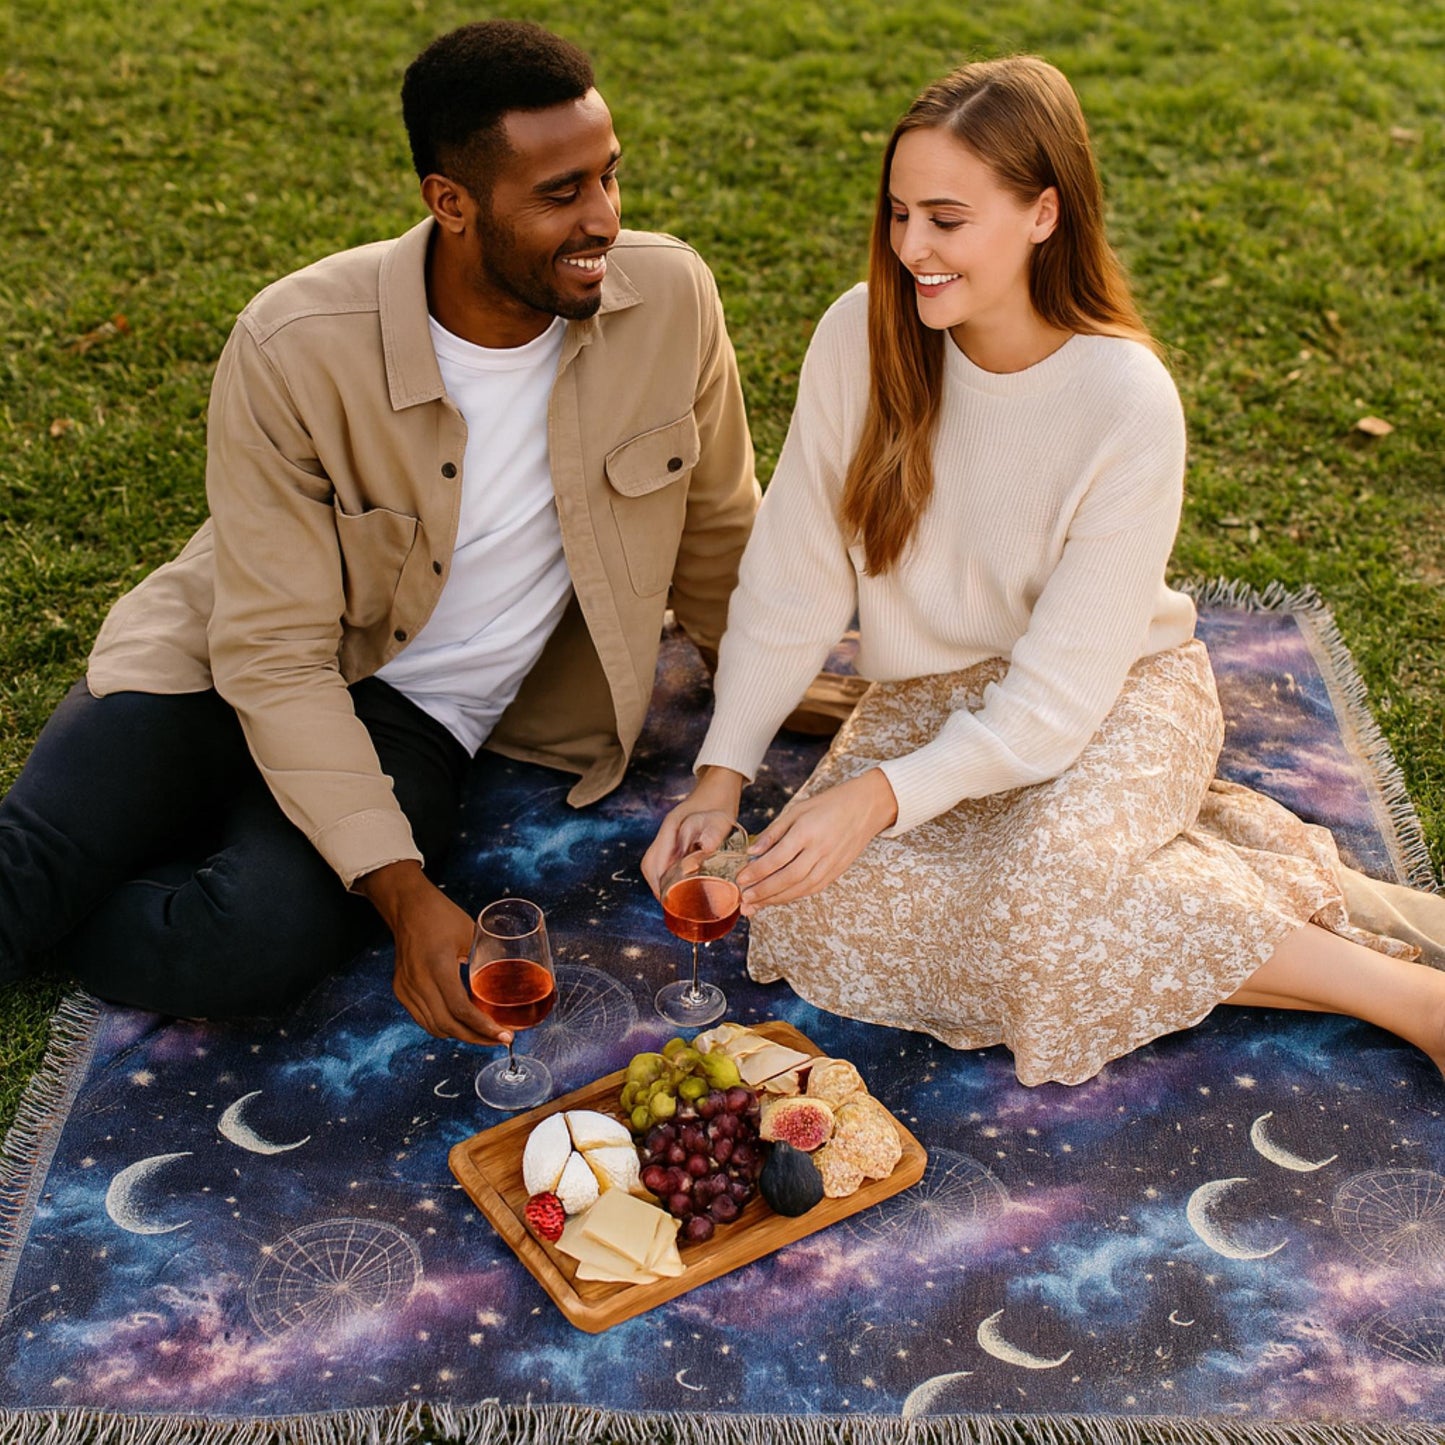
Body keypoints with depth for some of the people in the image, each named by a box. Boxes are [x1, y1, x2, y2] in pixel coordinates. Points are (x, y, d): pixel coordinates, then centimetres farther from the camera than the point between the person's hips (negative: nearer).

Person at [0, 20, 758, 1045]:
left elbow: (718, 532, 4)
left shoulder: (671, 297, -14)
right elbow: (275, 657, -20)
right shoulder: (295, 349, -22)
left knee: (261, 939, -27)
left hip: (422, 713, 2)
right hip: (224, 658, -1)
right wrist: (400, 887, -29)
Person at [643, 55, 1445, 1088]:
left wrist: (880, 797, -35)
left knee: (1038, 893, -36)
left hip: (1114, 697, -4)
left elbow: (1062, 691, -23)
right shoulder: (863, 335, -13)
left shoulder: (1127, 400, -23)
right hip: (934, 690, 5)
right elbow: (793, 578, -7)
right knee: (821, 905, -24)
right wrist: (721, 776, -14)